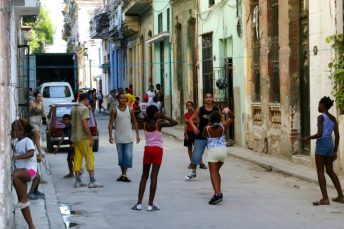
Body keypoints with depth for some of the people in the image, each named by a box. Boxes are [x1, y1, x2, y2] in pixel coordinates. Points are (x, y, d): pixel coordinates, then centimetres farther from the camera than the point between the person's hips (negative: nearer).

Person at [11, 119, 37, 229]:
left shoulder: (27, 141, -11)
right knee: (22, 202, 6)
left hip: (29, 170, -9)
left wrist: (17, 157, -33)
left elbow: (31, 153, -26)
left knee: (15, 175, -40)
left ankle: (24, 200, -24)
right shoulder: (17, 142, 13)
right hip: (21, 171, 9)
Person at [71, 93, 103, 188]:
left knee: (77, 159, 9)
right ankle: (92, 181, -7)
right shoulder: (84, 109, -12)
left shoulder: (73, 109, 14)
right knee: (89, 158, -5)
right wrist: (91, 138, -16)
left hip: (75, 138, 8)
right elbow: (85, 124, -20)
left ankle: (78, 181, 10)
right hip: (83, 138, -8)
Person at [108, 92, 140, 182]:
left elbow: (134, 122, 7)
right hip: (119, 138, 0)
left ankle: (124, 175, -6)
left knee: (128, 156, -8)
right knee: (121, 157, 8)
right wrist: (110, 136, -12)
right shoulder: (115, 111, -3)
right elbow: (111, 123, -3)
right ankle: (123, 174, 20)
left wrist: (137, 134, 2)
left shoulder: (130, 110, 1)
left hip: (128, 137, 0)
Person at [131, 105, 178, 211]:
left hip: (148, 149, 3)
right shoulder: (159, 123, -9)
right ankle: (150, 204, -2)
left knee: (144, 176, 11)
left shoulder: (145, 124, 2)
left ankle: (139, 203, 6)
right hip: (157, 149, -3)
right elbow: (175, 123, -9)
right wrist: (164, 117, -6)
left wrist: (160, 119, 12)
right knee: (154, 176, -2)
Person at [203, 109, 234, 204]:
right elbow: (232, 118, 12)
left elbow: (204, 135, 16)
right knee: (216, 171, 22)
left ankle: (217, 193, -27)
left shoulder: (207, 129, -8)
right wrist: (228, 111, -6)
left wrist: (209, 124, 18)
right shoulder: (223, 126, -1)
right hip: (223, 150, 4)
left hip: (212, 151, -4)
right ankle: (218, 192, 20)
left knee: (213, 173, -8)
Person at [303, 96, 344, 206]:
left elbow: (319, 134, -19)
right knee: (330, 171, 17)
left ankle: (325, 198, -12)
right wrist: (335, 151, 15)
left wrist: (308, 138, -3)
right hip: (330, 144, 8)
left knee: (320, 172, -5)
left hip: (322, 144, -7)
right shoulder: (333, 118, 13)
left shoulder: (321, 117, -9)